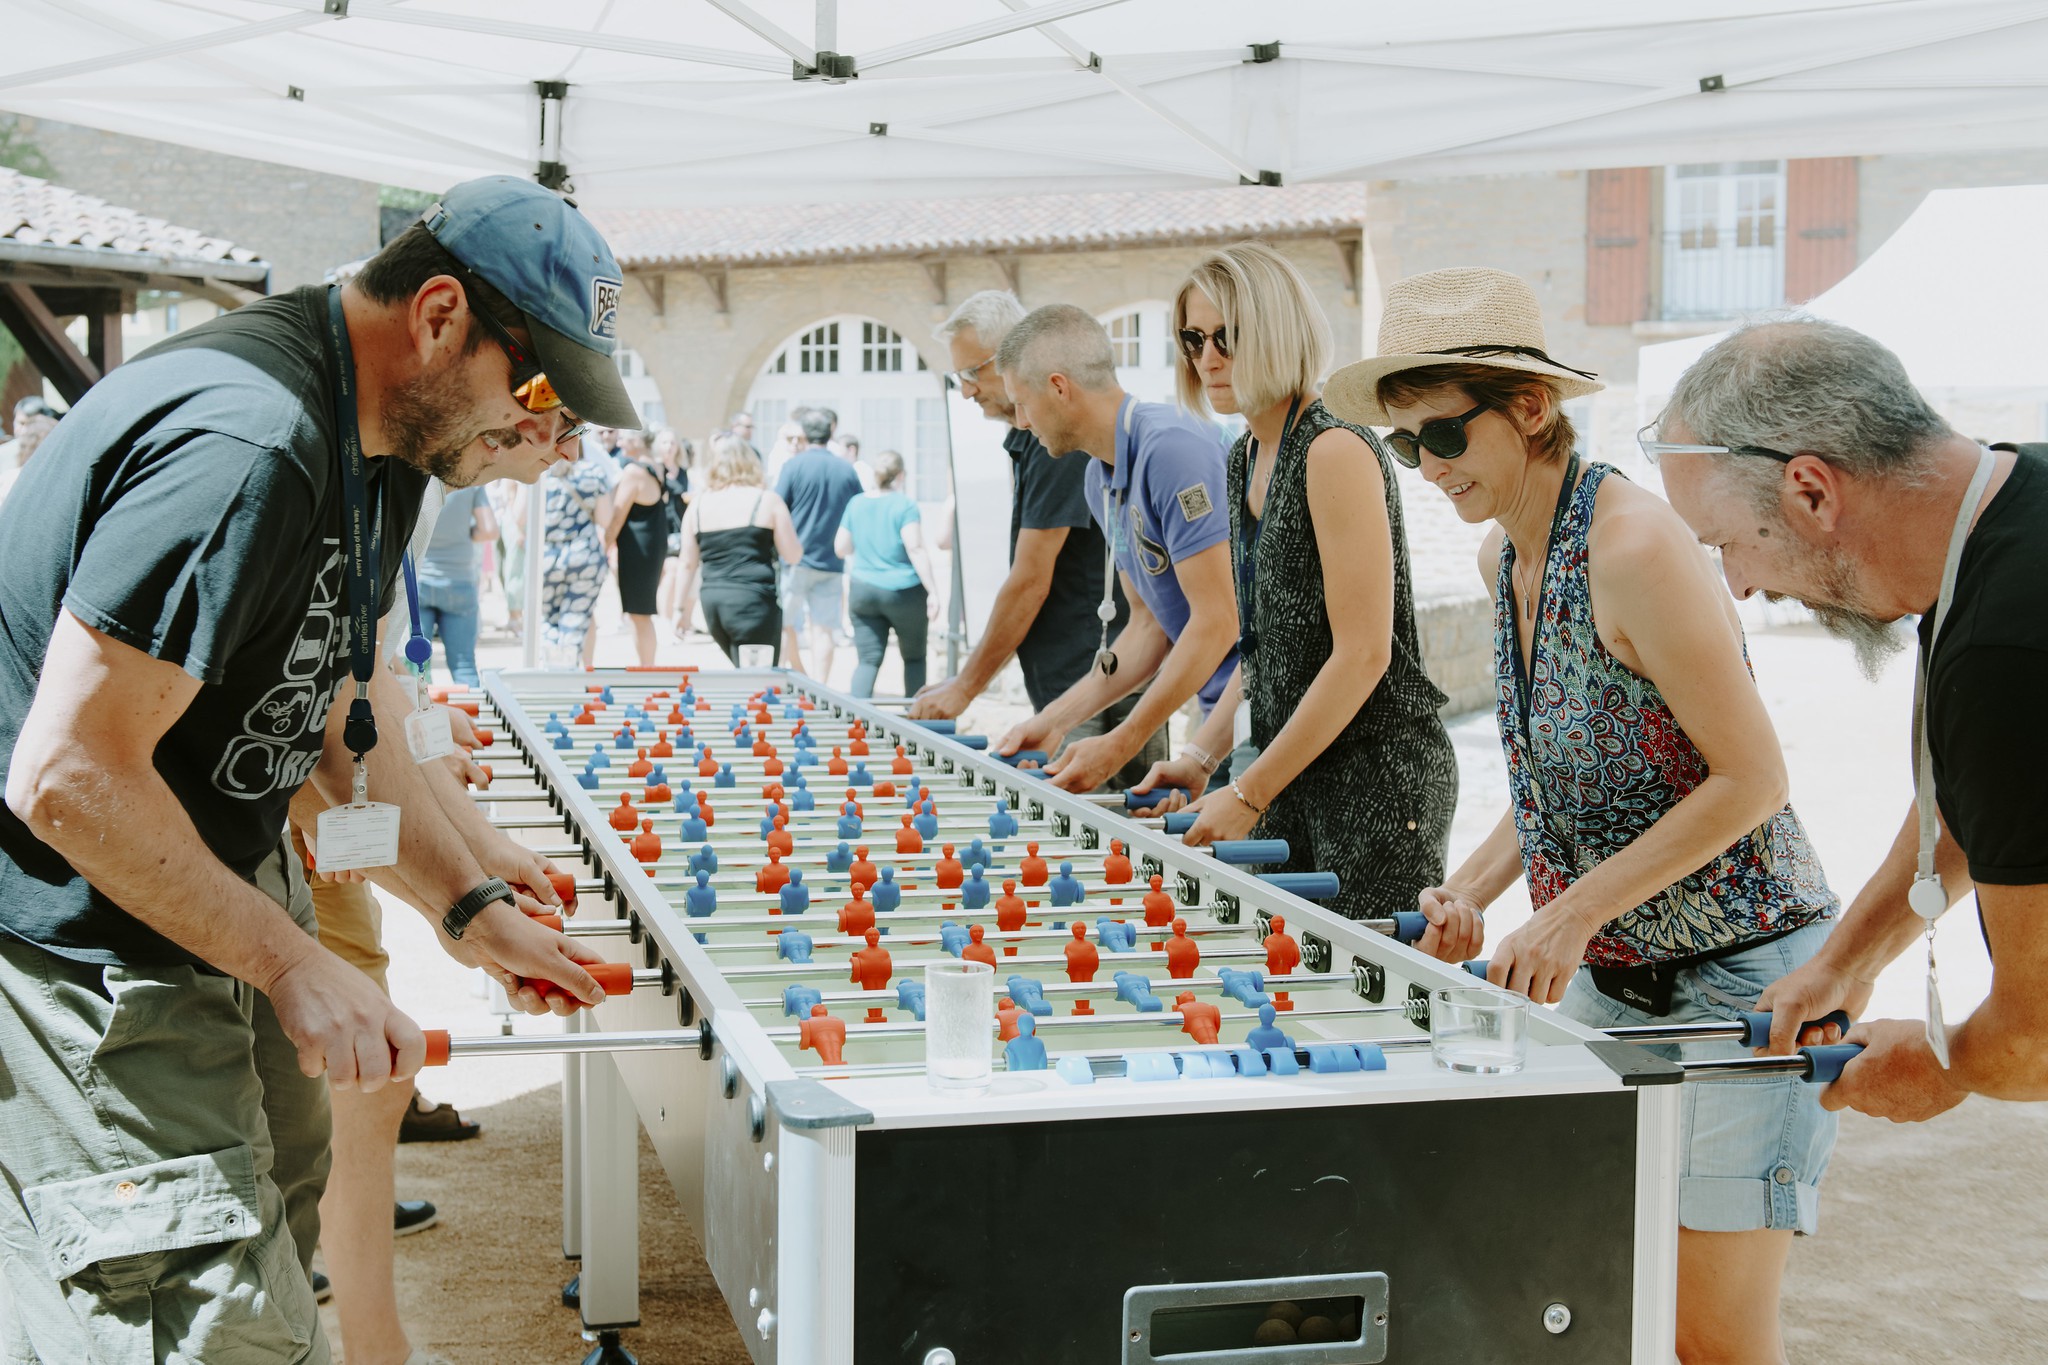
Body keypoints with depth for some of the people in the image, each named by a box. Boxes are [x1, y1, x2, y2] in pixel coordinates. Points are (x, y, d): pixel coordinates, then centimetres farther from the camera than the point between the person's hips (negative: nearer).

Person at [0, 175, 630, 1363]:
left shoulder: (380, 441, 5)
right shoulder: (245, 449, -30)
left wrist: (470, 906, 8)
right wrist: (292, 965, -22)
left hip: (214, 883, 11)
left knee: (277, 1213, 20)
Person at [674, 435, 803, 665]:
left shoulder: (697, 505, 7)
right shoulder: (766, 501, -3)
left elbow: (688, 564, 11)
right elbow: (793, 555, 1)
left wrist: (683, 608, 21)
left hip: (712, 602, 5)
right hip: (752, 602, -5)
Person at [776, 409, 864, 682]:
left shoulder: (794, 466, -7)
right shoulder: (847, 470, 4)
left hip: (796, 560, -3)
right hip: (832, 564, 3)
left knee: (784, 627, 7)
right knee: (823, 629, 5)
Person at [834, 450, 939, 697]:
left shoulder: (857, 503, 5)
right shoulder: (905, 505, -9)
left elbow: (840, 548, 12)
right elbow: (915, 550, -17)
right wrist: (933, 591, -16)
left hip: (863, 591, 4)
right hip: (904, 592, -4)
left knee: (868, 660, 1)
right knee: (914, 657, 14)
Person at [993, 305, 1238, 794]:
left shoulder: (1172, 447, -19)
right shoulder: (1100, 478, 12)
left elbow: (1217, 620, -21)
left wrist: (1121, 745, -17)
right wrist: (1056, 719, 9)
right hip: (1217, 709, 9)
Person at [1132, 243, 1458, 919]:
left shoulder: (1337, 453, -15)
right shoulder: (1246, 459, 12)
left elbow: (1363, 654, -19)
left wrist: (1248, 794, -16)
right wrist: (1202, 755, 7)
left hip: (1379, 781, -8)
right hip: (1294, 774, 8)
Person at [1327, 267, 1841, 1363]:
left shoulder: (1634, 544, -21)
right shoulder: (1504, 553, 5)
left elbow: (1751, 780, -21)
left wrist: (1573, 913, -22)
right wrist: (1473, 889, 1)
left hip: (1739, 972, -8)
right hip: (1606, 975, 8)